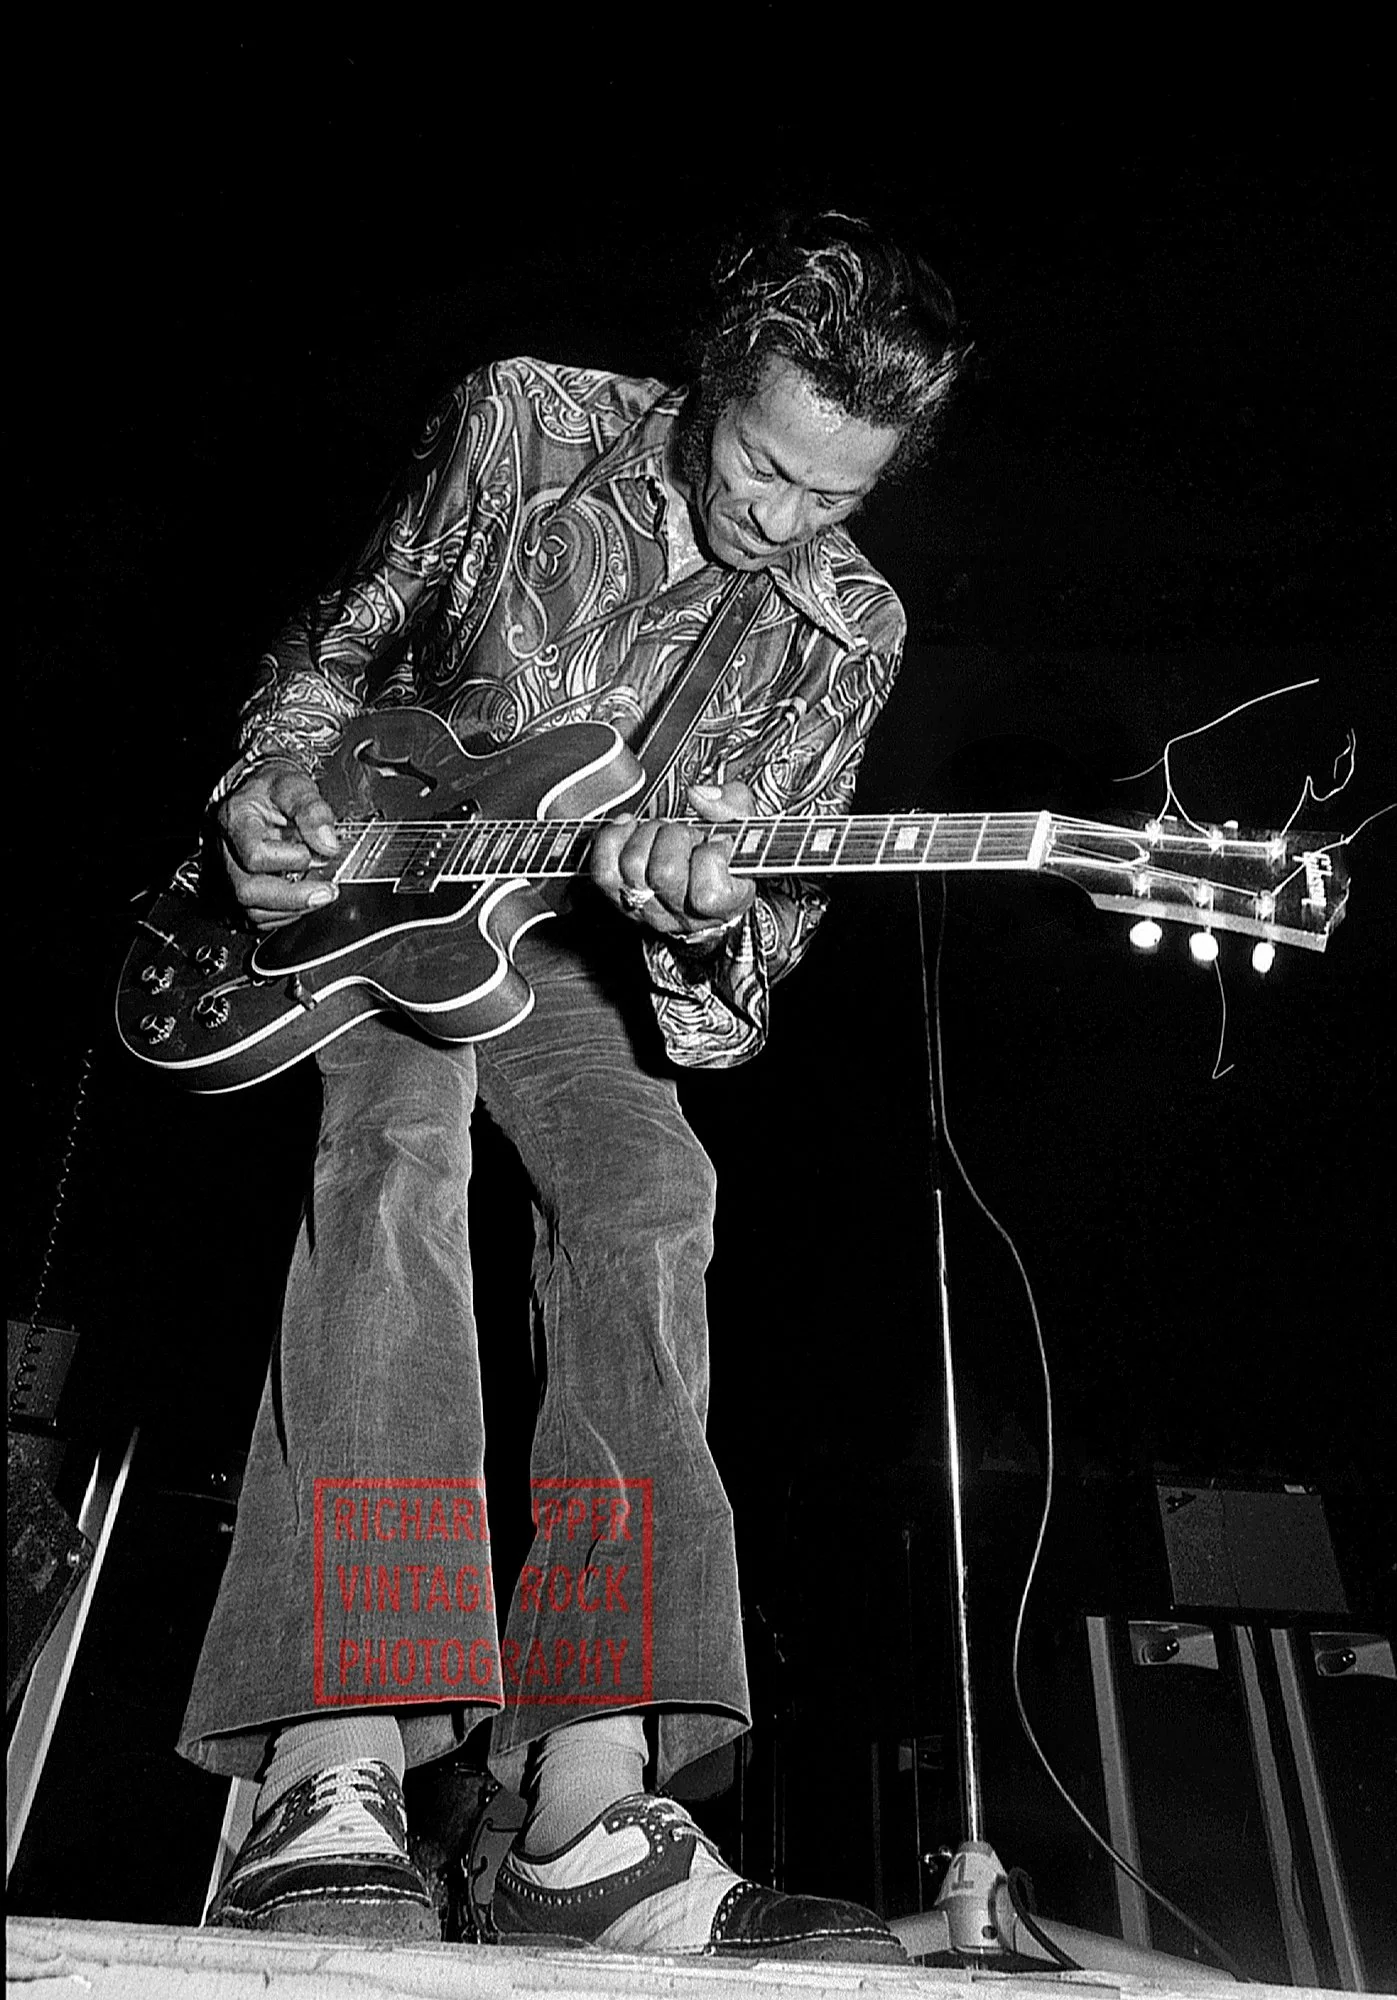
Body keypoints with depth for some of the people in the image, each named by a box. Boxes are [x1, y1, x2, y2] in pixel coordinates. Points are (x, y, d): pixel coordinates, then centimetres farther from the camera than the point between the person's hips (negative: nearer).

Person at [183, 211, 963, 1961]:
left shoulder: (845, 629, -3)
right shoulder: (520, 424, -5)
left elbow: (779, 915, -3)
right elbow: (342, 644, 7)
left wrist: (710, 915, -26)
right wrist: (266, 786, -10)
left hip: (573, 946, 2)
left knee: (648, 1198, -26)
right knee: (396, 1158, -32)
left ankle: (585, 1815, -26)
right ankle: (333, 1779, -38)